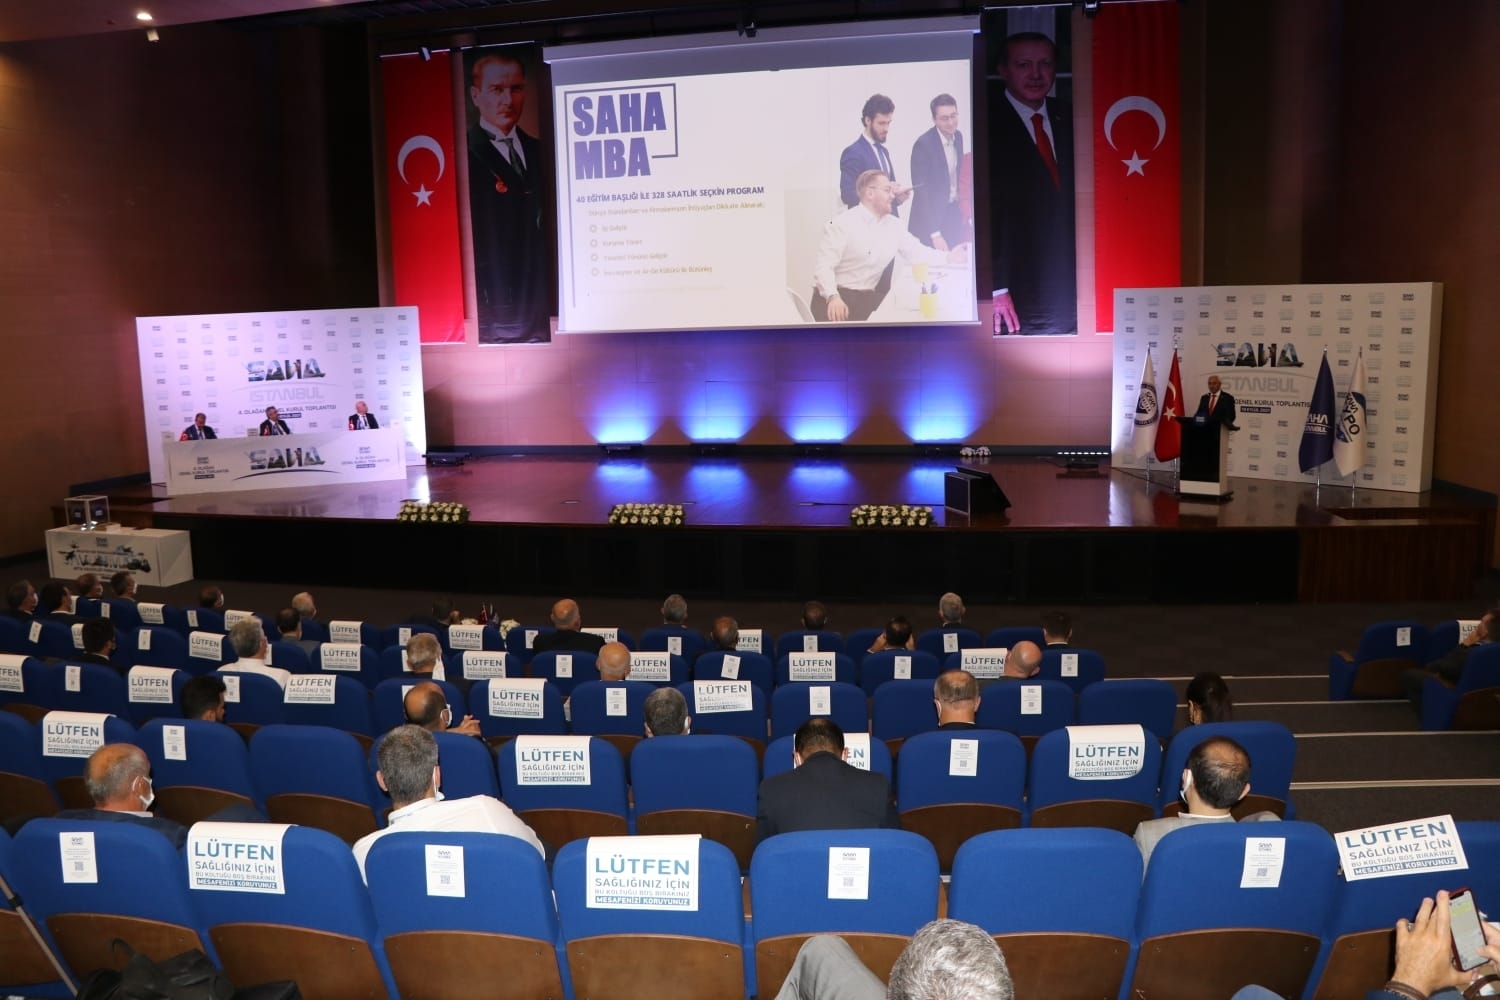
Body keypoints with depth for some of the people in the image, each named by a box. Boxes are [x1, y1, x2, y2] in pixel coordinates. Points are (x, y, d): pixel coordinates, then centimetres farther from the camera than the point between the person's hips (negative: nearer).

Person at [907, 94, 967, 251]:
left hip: (953, 214, 6)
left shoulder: (958, 136, 3)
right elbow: (921, 191, -20)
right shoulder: (923, 144, -18)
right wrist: (935, 234, -23)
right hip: (931, 218, -6)